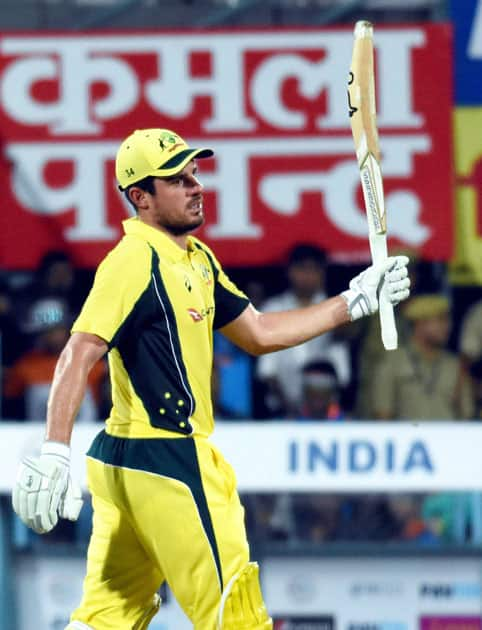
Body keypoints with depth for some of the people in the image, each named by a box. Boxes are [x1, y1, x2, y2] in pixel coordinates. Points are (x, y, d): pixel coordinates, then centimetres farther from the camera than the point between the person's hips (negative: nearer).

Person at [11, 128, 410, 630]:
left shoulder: (196, 259, 15)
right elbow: (80, 354, -24)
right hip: (165, 463, -9)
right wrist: (53, 451, -34)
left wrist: (355, 301, 19)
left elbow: (259, 334, 23)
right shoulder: (135, 261, -14)